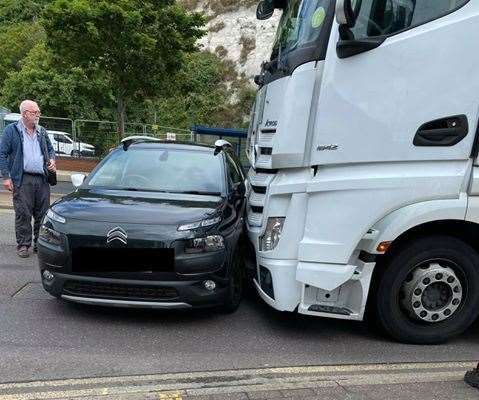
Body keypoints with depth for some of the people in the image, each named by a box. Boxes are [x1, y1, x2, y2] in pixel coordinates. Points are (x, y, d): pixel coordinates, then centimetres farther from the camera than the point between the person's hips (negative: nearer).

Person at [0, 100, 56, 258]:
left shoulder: (42, 132, 17)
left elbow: (50, 149, 28)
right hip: (23, 180, -4)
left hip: (42, 179, 4)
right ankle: (23, 245, 7)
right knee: (23, 214, -4)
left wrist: (52, 160, 5)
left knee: (43, 213, 5)